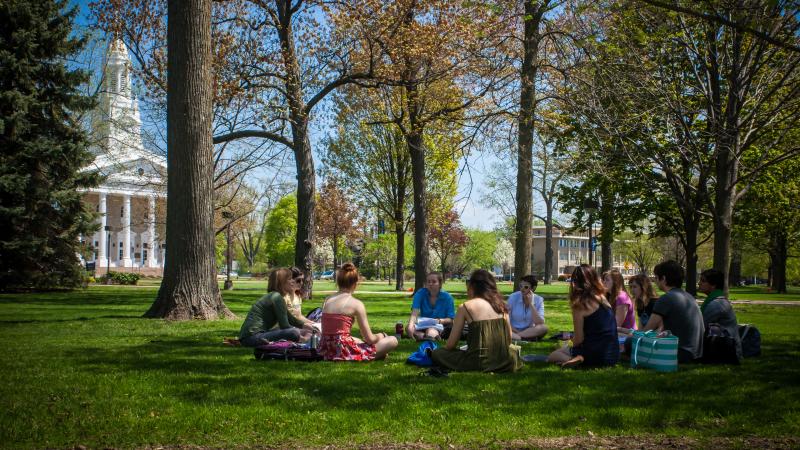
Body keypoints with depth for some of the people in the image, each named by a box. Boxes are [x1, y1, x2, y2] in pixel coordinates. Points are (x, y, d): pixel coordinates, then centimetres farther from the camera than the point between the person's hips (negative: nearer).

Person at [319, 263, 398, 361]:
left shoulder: (327, 300, 10)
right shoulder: (356, 304, -7)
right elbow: (370, 339, -6)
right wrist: (380, 336, 17)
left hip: (327, 352, 7)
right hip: (345, 352, -6)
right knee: (393, 341, 4)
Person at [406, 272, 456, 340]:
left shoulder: (447, 297, -5)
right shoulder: (420, 293, -4)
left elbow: (451, 319, -3)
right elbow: (415, 313, -18)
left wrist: (440, 321, -24)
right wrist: (410, 325, -38)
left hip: (440, 327, -1)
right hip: (423, 326, 1)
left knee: (431, 331, -37)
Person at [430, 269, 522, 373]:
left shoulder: (465, 307, -2)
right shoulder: (500, 304, 10)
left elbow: (451, 344, -1)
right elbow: (509, 339, 13)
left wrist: (444, 348, 22)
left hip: (480, 362, -6)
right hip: (504, 363, 6)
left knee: (436, 353, 11)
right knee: (514, 349, 40)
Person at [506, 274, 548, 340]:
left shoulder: (539, 300, -4)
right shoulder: (513, 297, -7)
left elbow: (540, 324, -17)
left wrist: (531, 304, -19)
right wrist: (517, 332, -19)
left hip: (530, 331, 2)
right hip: (514, 331, -2)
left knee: (544, 328, -31)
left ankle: (515, 337, -28)